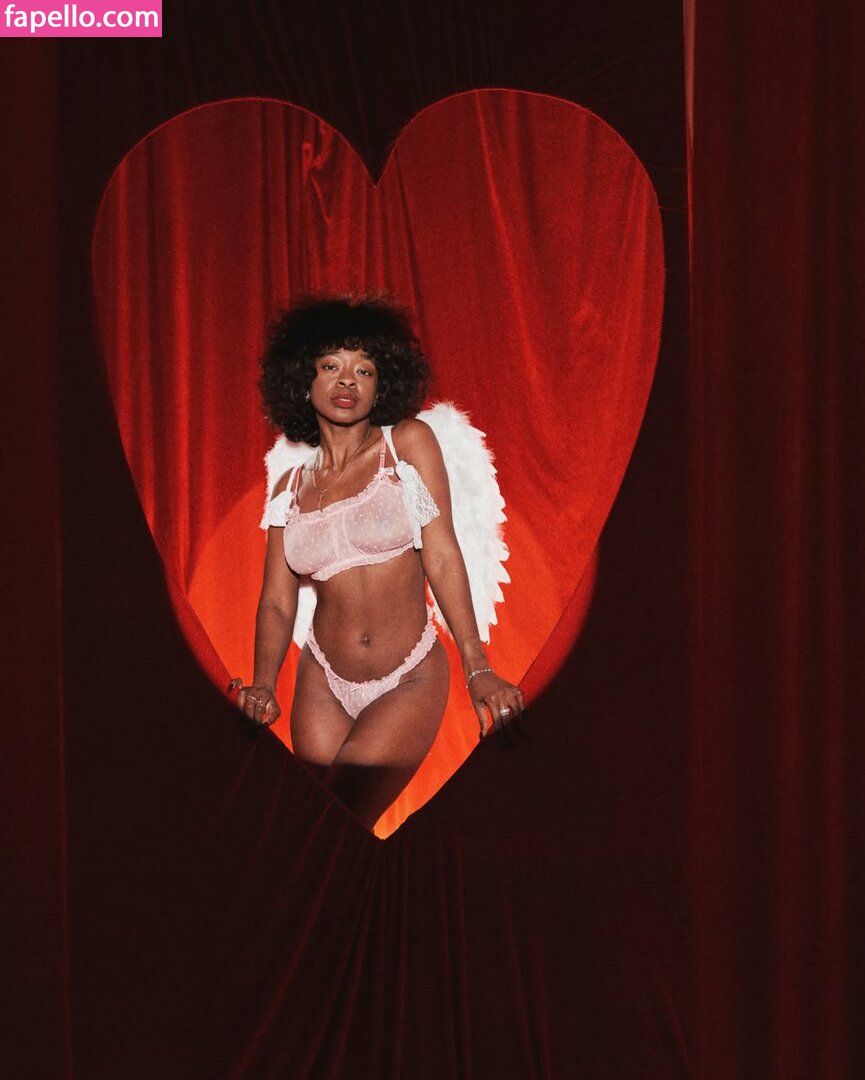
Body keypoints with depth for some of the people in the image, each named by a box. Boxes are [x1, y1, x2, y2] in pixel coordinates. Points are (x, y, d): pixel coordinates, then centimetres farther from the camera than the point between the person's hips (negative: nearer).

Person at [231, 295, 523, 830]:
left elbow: (442, 557, -7)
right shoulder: (291, 488, 7)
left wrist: (478, 668, -15)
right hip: (324, 683, 3)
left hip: (411, 681, -3)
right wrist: (262, 687, -16)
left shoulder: (409, 442, -2)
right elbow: (277, 602, 3)